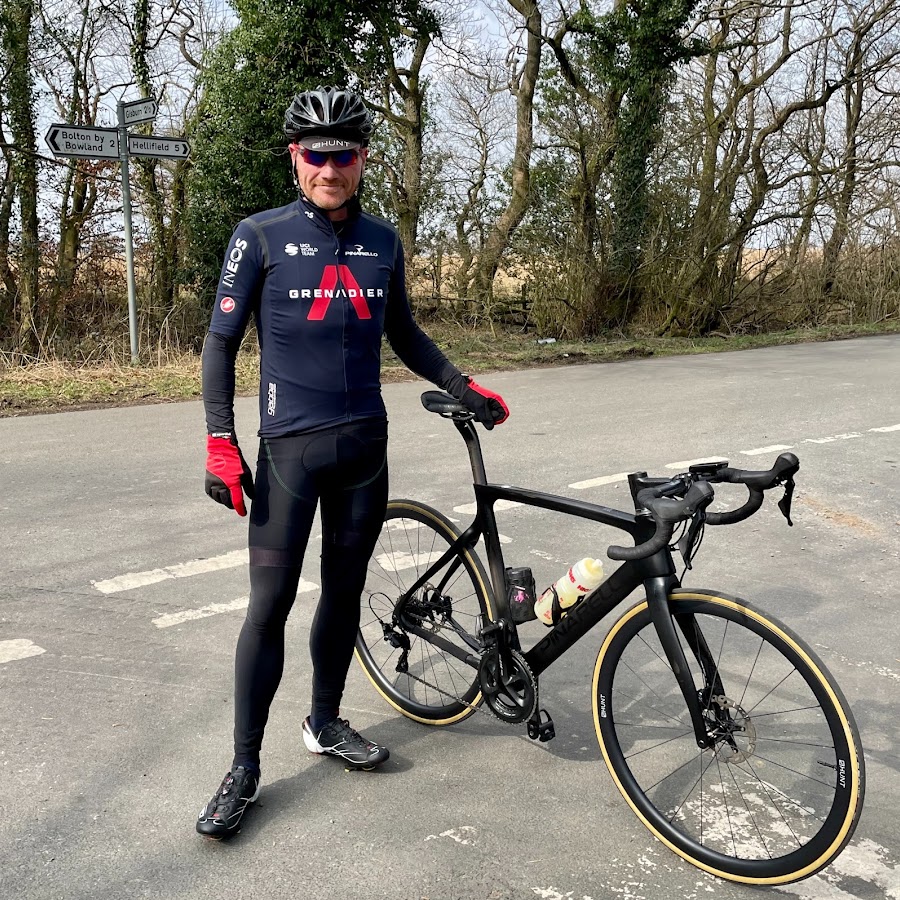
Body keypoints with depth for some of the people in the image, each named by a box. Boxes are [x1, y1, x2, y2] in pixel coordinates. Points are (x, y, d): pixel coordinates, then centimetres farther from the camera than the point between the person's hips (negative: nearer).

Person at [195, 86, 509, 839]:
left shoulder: (383, 241, 7)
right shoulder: (261, 237, -5)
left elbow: (404, 333, 19)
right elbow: (221, 343, -3)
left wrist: (465, 389, 12)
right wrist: (221, 444, -10)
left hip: (364, 446, 4)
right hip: (290, 447, -4)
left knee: (344, 592, 13)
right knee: (270, 605, -3)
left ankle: (326, 723, 32)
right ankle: (245, 769, 10)